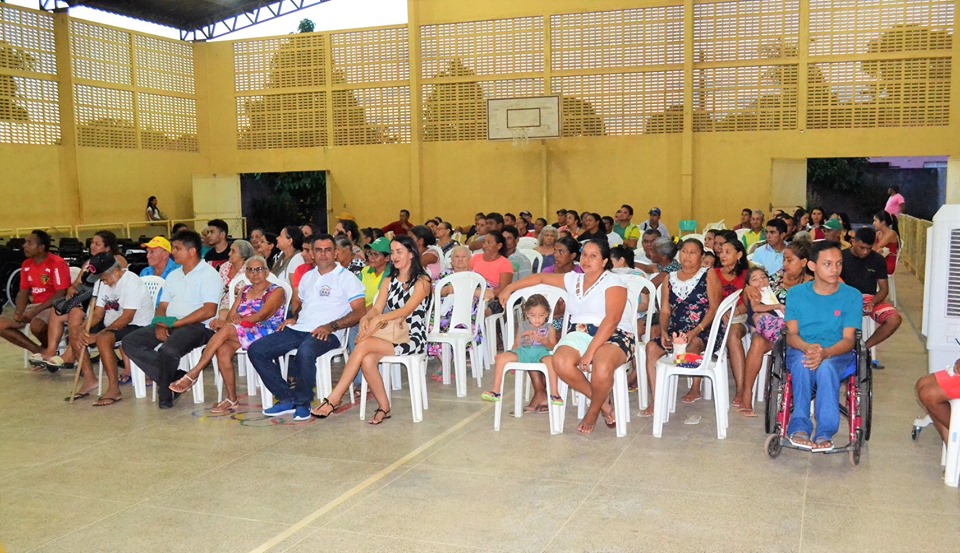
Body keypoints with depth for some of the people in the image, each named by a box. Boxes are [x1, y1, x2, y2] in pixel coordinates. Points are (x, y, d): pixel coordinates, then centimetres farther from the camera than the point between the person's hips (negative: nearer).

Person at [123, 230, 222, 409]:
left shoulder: (209, 274, -4)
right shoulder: (173, 276, 22)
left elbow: (209, 311, -16)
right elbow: (162, 306, 19)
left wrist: (176, 323, -17)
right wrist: (160, 325, -5)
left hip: (197, 327, -8)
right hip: (169, 325, 8)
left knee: (168, 350, -35)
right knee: (130, 342, -9)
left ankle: (165, 394, -8)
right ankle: (175, 377, -12)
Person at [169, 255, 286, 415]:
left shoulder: (276, 291, 2)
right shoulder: (245, 290, 22)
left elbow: (260, 316, -14)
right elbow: (231, 316, 10)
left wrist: (230, 322, -20)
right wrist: (230, 320, -16)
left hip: (265, 334, -6)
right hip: (240, 335, 6)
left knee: (226, 329, -29)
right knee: (223, 350, -28)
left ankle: (193, 374, -21)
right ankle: (231, 399, -21)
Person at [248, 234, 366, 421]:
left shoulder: (346, 277, 2)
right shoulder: (308, 276, 23)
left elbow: (359, 312, -7)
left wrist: (331, 326, -18)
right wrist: (293, 318, 12)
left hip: (326, 334, -7)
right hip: (298, 329, 7)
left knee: (305, 351, -40)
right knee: (255, 350, -9)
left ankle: (302, 402, -16)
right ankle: (287, 399, -6)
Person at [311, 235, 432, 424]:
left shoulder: (422, 281, -1)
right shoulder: (388, 281, 19)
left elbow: (407, 310, -15)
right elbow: (376, 308, 7)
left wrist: (379, 319, -29)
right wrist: (366, 318, -17)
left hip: (413, 339, -5)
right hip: (390, 336, 5)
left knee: (364, 344, -29)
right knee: (367, 360, -29)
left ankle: (334, 399, -27)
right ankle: (384, 407, -14)